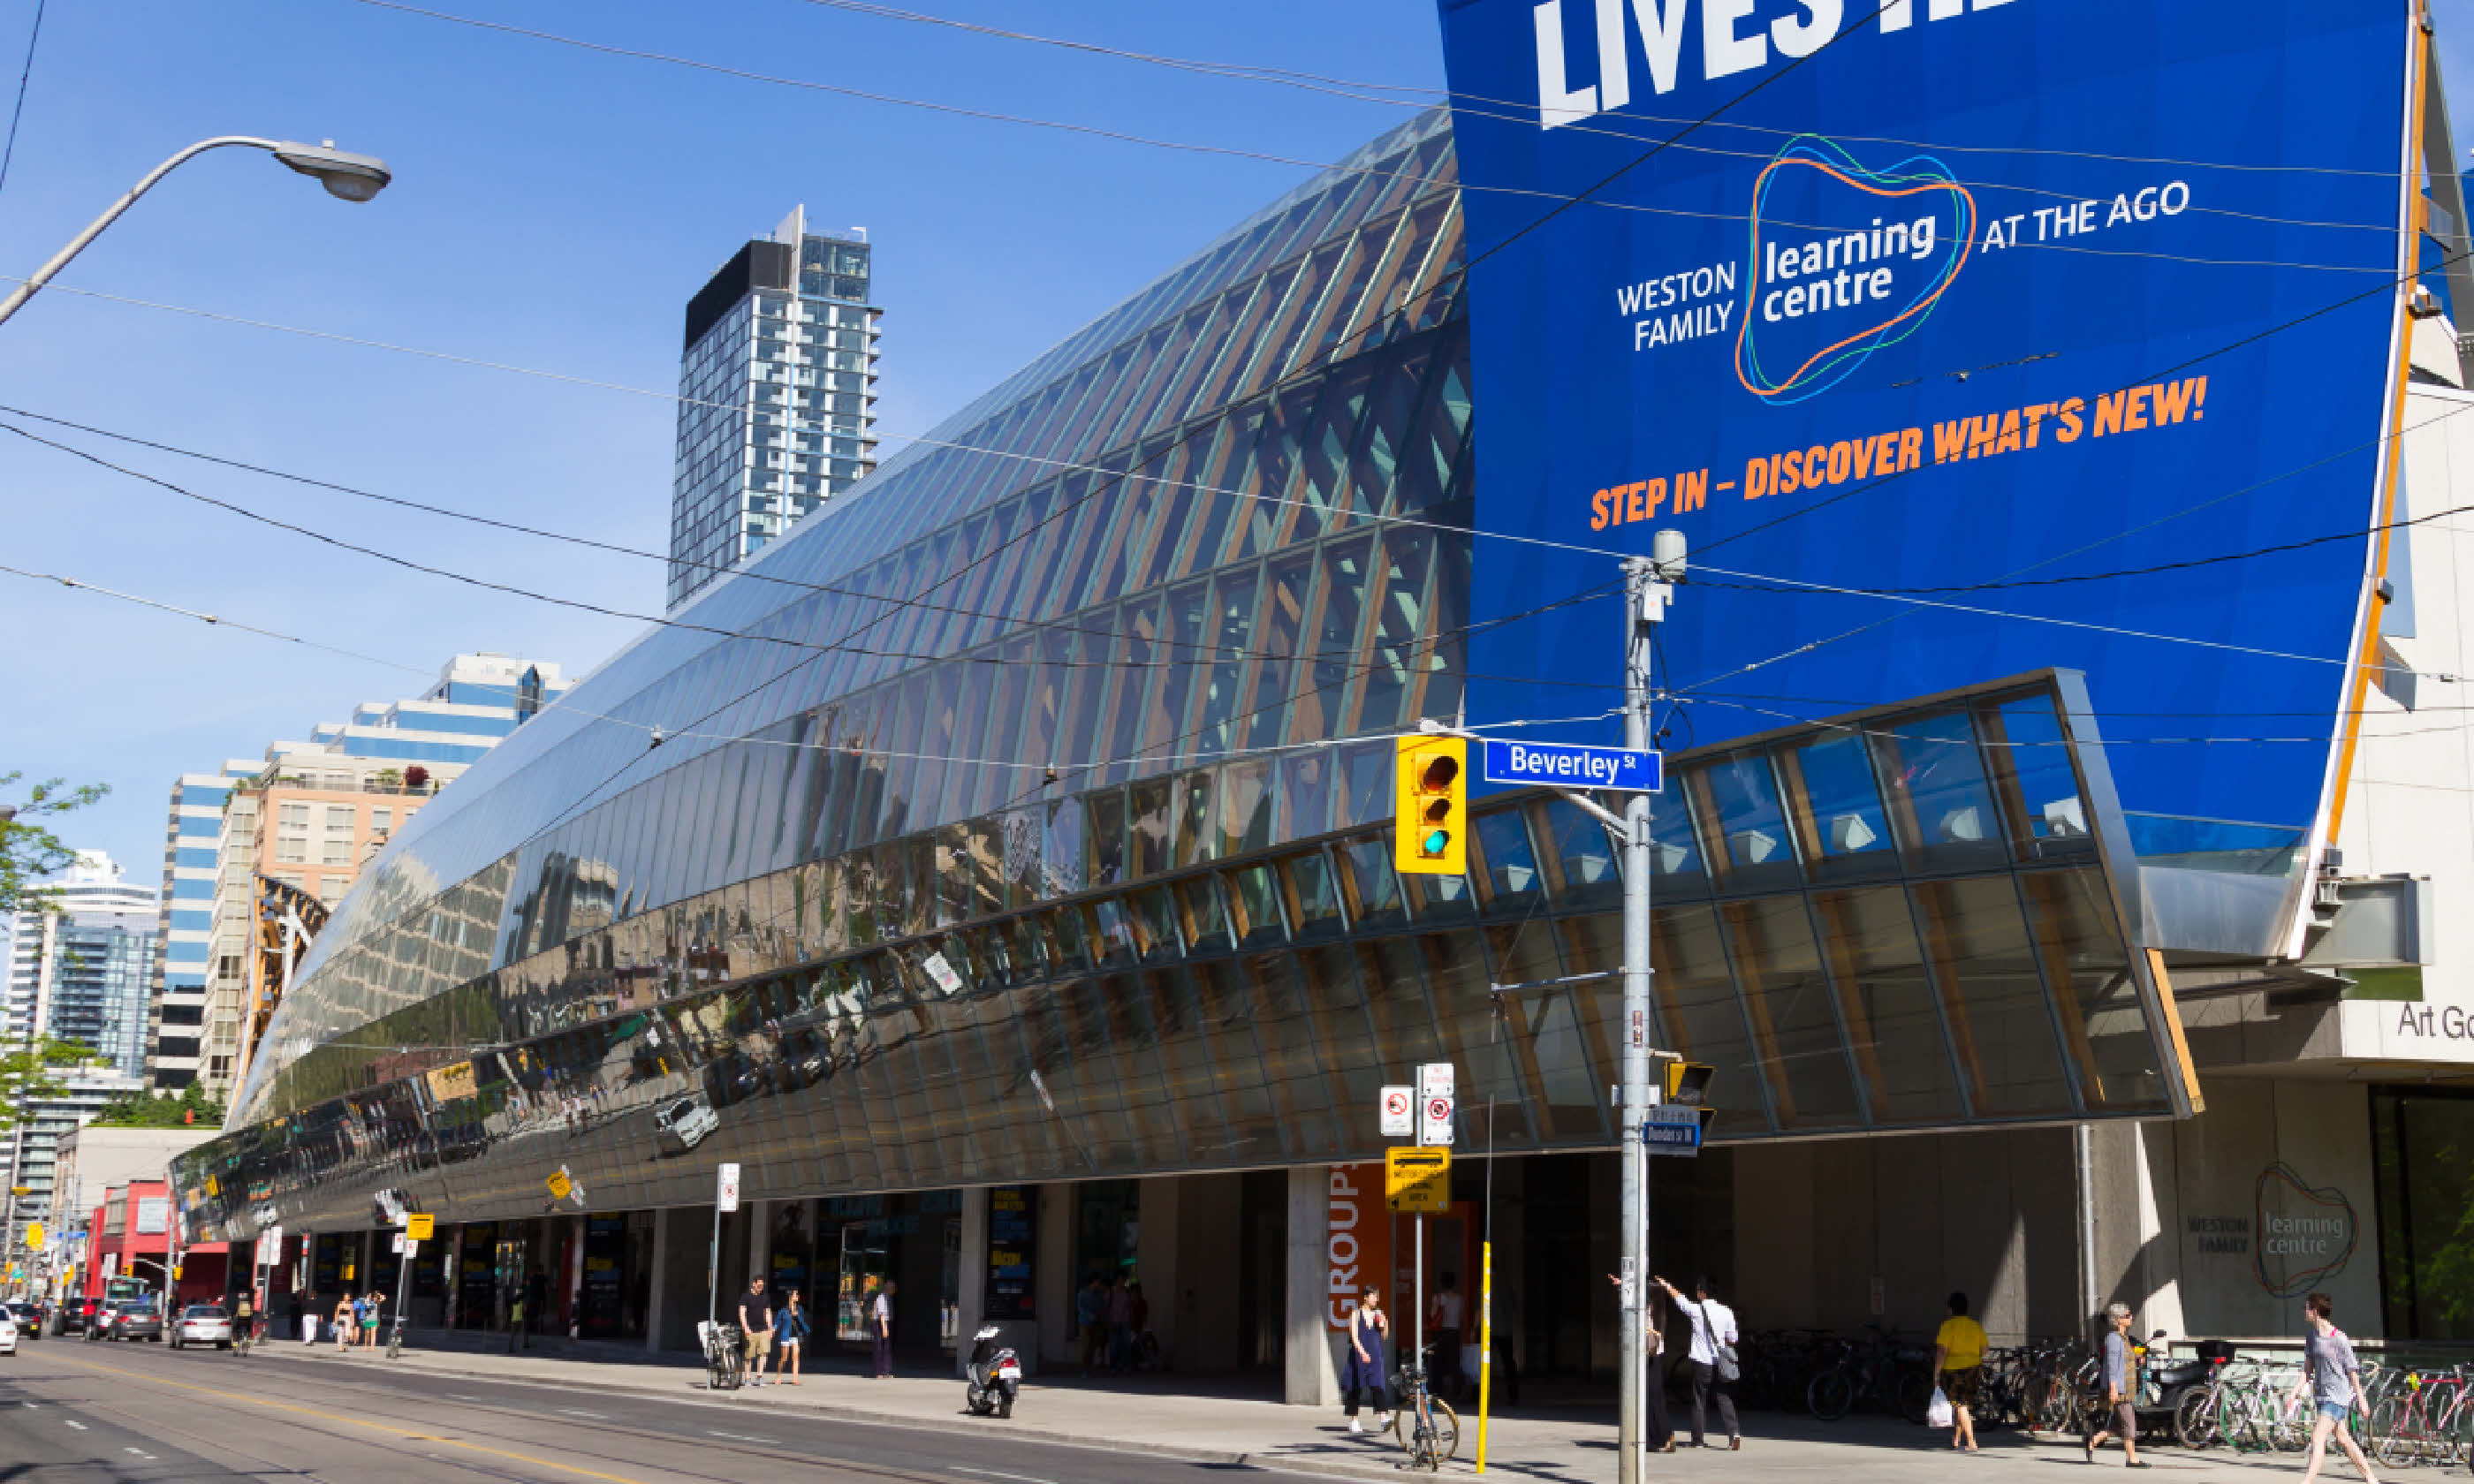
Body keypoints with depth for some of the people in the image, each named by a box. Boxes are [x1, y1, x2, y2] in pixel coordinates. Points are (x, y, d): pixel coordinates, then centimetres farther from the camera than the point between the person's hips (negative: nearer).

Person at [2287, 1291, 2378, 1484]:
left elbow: (2352, 1370, -6)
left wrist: (2361, 1399, -2)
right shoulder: (2311, 1337, 9)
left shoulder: (2339, 1338, -12)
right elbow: (2308, 1370, 13)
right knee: (2343, 1439, 15)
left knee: (2318, 1438, -15)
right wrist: (2294, 1394, 6)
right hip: (2321, 1394, 8)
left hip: (2338, 1395, -8)